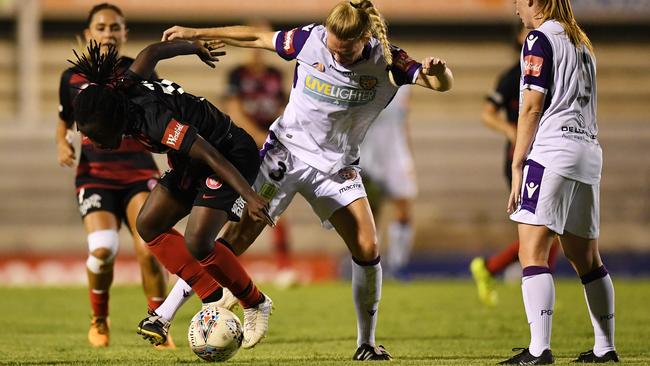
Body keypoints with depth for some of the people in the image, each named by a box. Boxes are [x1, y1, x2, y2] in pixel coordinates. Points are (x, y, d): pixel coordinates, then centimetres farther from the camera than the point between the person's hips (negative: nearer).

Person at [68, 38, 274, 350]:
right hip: (193, 163, 10)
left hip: (232, 156, -10)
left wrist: (250, 197, -41)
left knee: (197, 242, -21)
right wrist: (195, 47, 24)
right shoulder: (122, 91, -10)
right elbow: (152, 52, 7)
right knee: (149, 225, 1)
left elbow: (212, 157, -37)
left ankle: (255, 304, 2)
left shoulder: (153, 120, -35)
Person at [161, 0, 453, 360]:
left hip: (336, 166, 1)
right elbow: (258, 37, -3)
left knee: (367, 249, -11)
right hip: (285, 153, -1)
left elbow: (443, 84, -19)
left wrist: (438, 71, -43)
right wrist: (196, 33, 1)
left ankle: (366, 343, 6)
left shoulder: (386, 61, -16)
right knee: (238, 236, -9)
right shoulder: (310, 39, -17)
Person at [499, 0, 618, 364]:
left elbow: (532, 107, -9)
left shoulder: (540, 39, -4)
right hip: (589, 152, 8)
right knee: (586, 257, 15)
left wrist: (517, 167, -7)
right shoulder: (582, 43, 20)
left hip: (552, 149, -8)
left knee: (532, 252, -13)